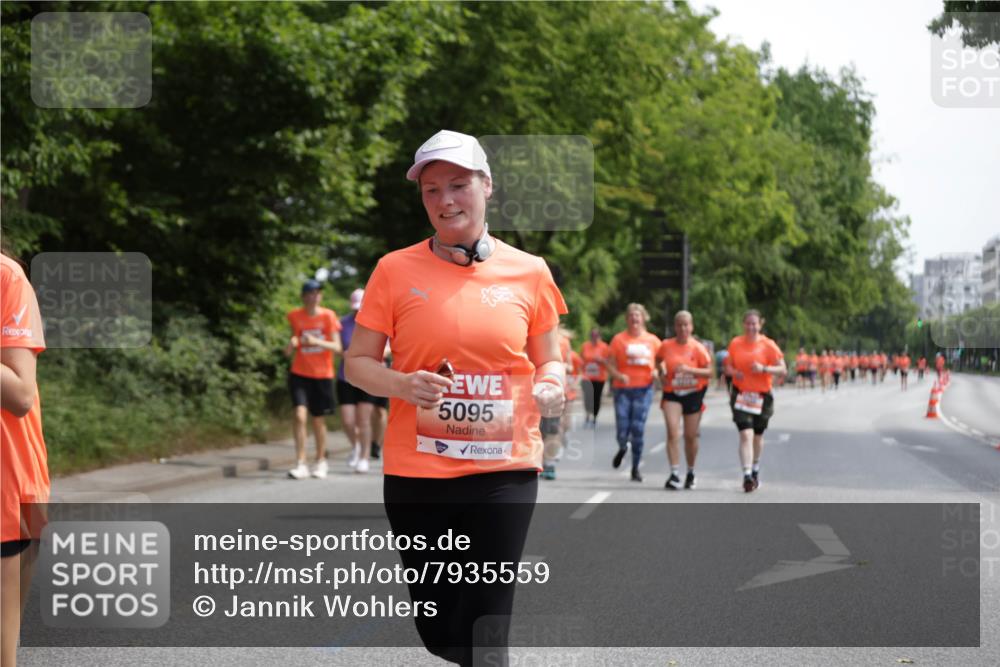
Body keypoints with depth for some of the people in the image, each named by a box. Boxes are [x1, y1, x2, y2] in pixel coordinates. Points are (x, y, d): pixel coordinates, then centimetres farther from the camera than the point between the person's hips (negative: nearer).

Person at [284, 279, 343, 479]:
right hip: (300, 374, 1)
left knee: (319, 421, 8)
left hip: (322, 375, 0)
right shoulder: (295, 316, 1)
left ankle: (320, 462, 27)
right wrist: (291, 346, -9)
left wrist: (317, 342, -27)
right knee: (300, 415, -17)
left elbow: (337, 347, -11)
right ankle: (300, 464, -15)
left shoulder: (328, 316, -5)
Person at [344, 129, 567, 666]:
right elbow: (357, 362, 5)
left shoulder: (529, 273, 4)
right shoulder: (396, 270, 1)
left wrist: (549, 387, -8)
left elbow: (548, 362, 15)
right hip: (416, 474, 0)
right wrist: (403, 385, -15)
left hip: (504, 470, 0)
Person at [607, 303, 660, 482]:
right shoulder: (619, 339, 3)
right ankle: (622, 448, 32)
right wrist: (618, 375, -17)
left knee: (638, 429, -5)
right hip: (623, 389, -1)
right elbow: (610, 364, 2)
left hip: (644, 389, 1)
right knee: (622, 431, -5)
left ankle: (636, 469, 7)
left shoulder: (652, 340, 8)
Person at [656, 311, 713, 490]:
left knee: (691, 436, 9)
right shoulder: (666, 346, -1)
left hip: (693, 394, 0)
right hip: (672, 395, 0)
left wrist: (689, 369, -22)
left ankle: (691, 472, 30)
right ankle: (674, 474, -18)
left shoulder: (698, 348, -6)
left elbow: (709, 372, -9)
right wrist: (661, 370, -1)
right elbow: (658, 361, 19)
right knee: (672, 432, -17)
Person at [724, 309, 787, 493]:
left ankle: (755, 470, 37)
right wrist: (733, 372, -10)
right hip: (741, 395, 0)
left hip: (762, 396, 0)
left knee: (757, 435, 14)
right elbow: (728, 366, 13)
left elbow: (782, 369, -5)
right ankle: (747, 475, -19)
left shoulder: (768, 345, -5)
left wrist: (764, 369, -22)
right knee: (746, 434, -14)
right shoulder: (735, 343, 2)